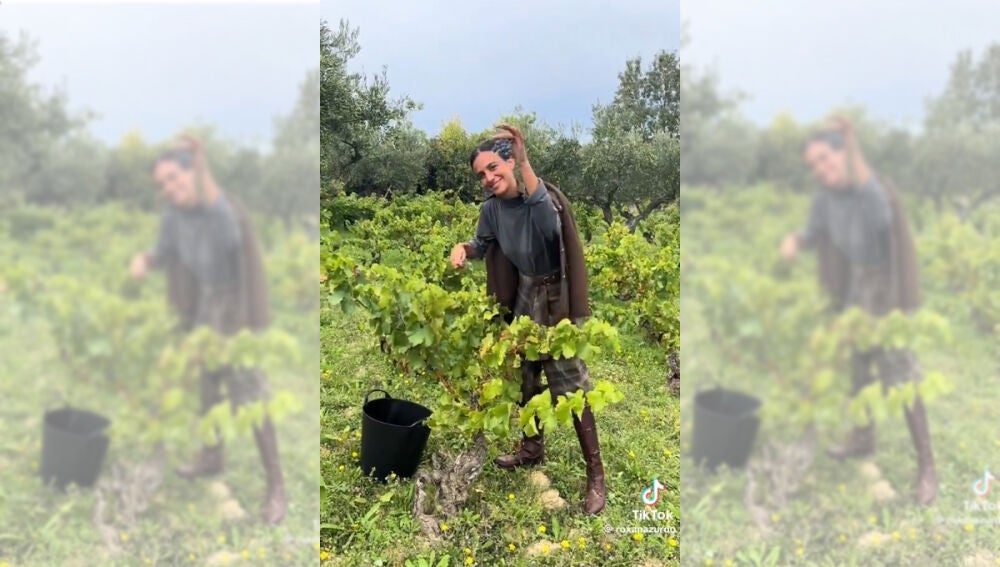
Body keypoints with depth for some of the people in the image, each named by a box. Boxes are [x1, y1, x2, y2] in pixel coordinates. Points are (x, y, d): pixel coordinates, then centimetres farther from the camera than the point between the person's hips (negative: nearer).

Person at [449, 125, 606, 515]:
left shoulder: (543, 194, -22)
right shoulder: (492, 208, -5)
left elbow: (549, 227, -46)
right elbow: (484, 245, 14)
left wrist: (525, 163, -48)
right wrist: (463, 247, -11)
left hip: (555, 297, -7)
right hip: (524, 295, 7)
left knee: (570, 384, -5)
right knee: (527, 378, 19)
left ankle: (595, 473, 5)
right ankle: (532, 449, 39)